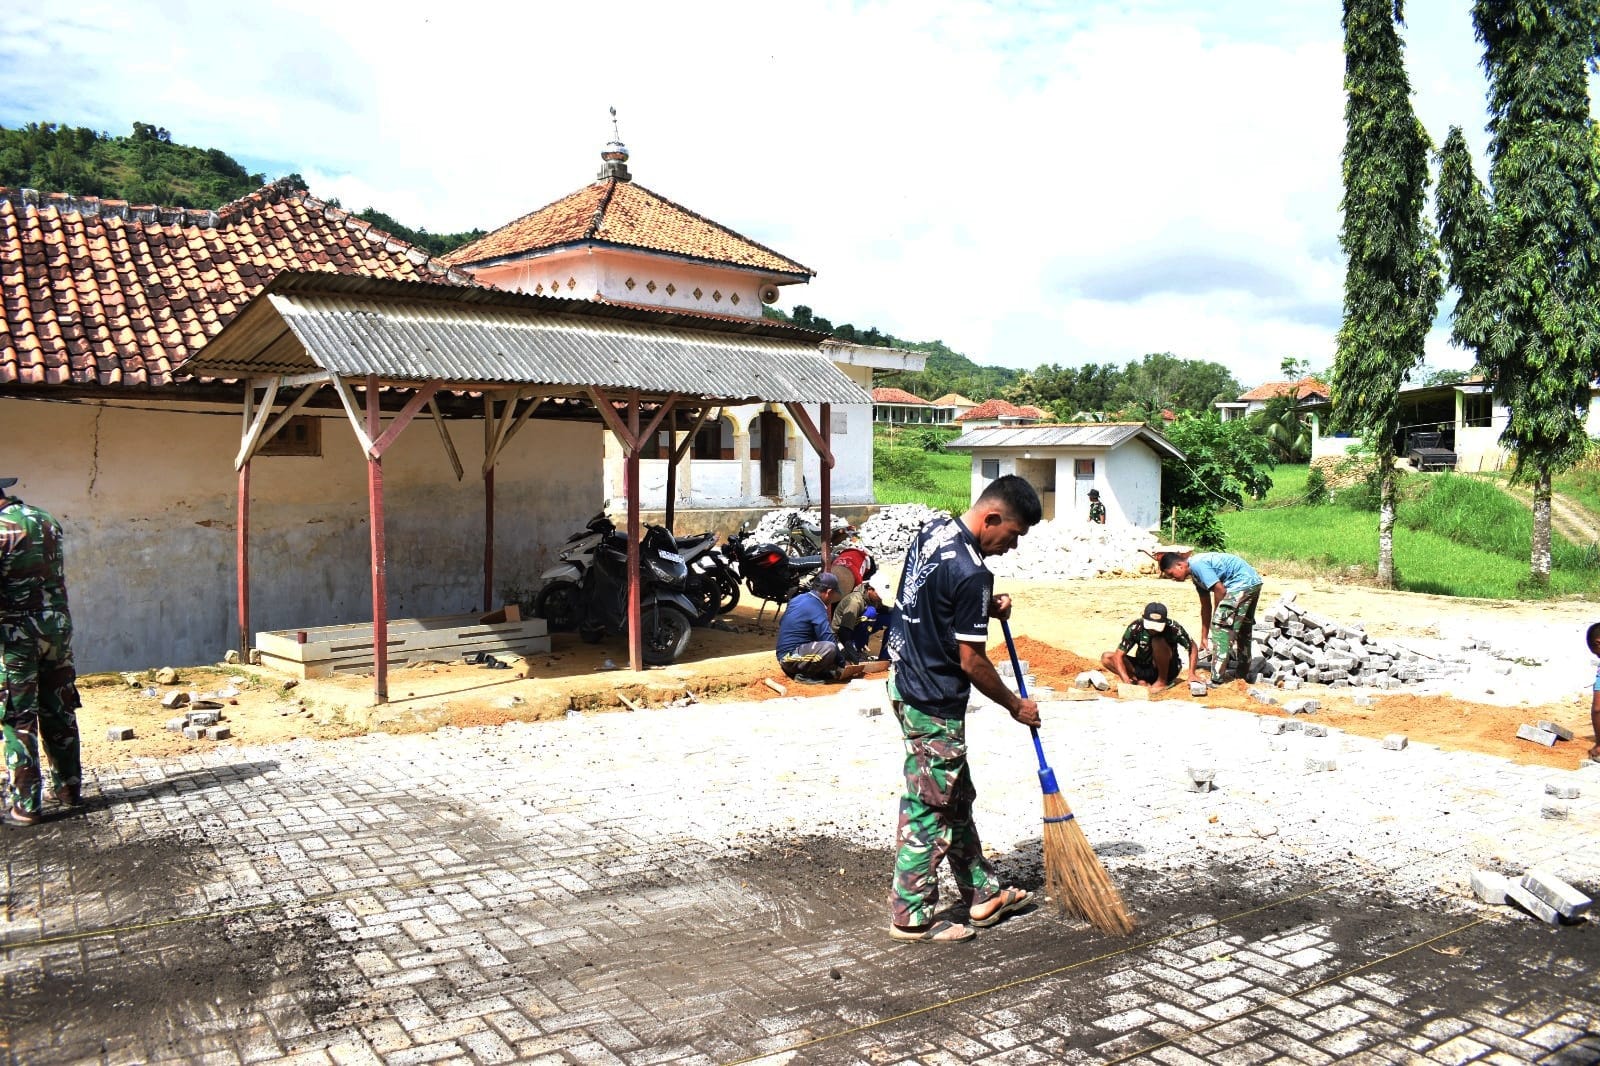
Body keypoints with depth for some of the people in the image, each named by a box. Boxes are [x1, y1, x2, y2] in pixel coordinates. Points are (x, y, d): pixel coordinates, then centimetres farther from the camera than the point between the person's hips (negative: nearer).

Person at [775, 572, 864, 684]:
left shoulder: (798, 599, 12)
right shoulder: (816, 607, -15)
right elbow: (829, 640, -17)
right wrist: (843, 664, -4)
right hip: (790, 657, -10)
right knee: (830, 648, -31)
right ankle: (803, 675, -12)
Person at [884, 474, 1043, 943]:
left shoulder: (934, 529, 2)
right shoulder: (970, 574, -25)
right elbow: (972, 661, -20)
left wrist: (987, 606, 5)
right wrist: (1016, 705, -5)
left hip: (909, 680, 10)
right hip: (934, 704, -10)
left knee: (957, 798, 19)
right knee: (929, 808, 2)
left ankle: (983, 893, 32)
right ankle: (911, 917, 15)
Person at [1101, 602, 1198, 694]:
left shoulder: (1173, 628, -24)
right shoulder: (1135, 627, -21)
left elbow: (1192, 648, -8)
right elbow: (1118, 655, -22)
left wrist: (1191, 675, -17)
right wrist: (1126, 679, -37)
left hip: (1168, 669, -2)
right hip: (1143, 668, 2)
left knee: (1158, 641, -31)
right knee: (1106, 658, -17)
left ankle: (1163, 681, -12)